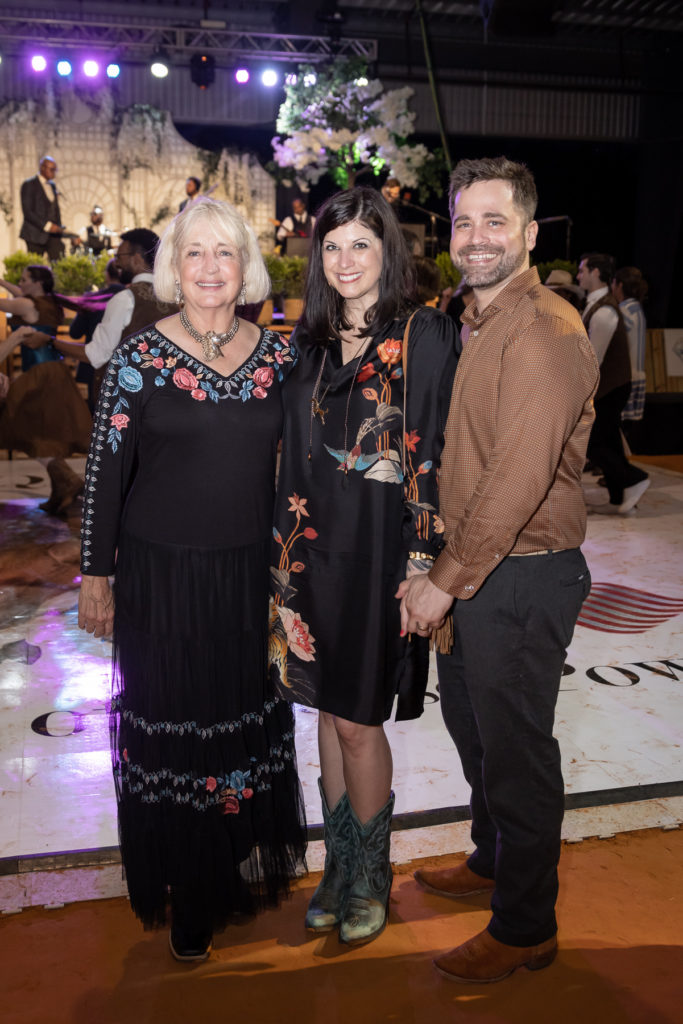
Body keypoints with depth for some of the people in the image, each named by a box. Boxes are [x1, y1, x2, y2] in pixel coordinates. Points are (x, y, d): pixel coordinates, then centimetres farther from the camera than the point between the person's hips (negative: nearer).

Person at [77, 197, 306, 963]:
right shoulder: (139, 356, -6)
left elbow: (291, 465, 9)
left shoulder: (278, 355, 3)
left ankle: (247, 865, 40)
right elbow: (105, 471, -4)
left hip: (253, 574, 3)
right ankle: (186, 898, 30)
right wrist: (96, 575, -4)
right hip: (163, 575, -3)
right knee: (172, 727, 8)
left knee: (252, 718, 15)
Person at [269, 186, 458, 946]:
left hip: (381, 547, -5)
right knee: (328, 707, 14)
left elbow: (435, 456, -10)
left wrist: (422, 565, -15)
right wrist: (288, 553, 6)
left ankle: (371, 875, 26)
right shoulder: (313, 344, 10)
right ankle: (339, 863, 32)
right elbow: (295, 453, 11)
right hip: (315, 545, 6)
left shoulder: (425, 336, -7)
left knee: (357, 718, 2)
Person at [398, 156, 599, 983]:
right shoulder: (477, 323, 13)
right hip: (468, 565, 9)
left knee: (516, 749, 5)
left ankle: (525, 928, 26)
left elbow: (518, 480, -25)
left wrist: (446, 581, -18)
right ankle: (492, 861, 47)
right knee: (471, 725, 23)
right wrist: (439, 571, 8)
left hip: (521, 575, -9)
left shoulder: (545, 331, -19)